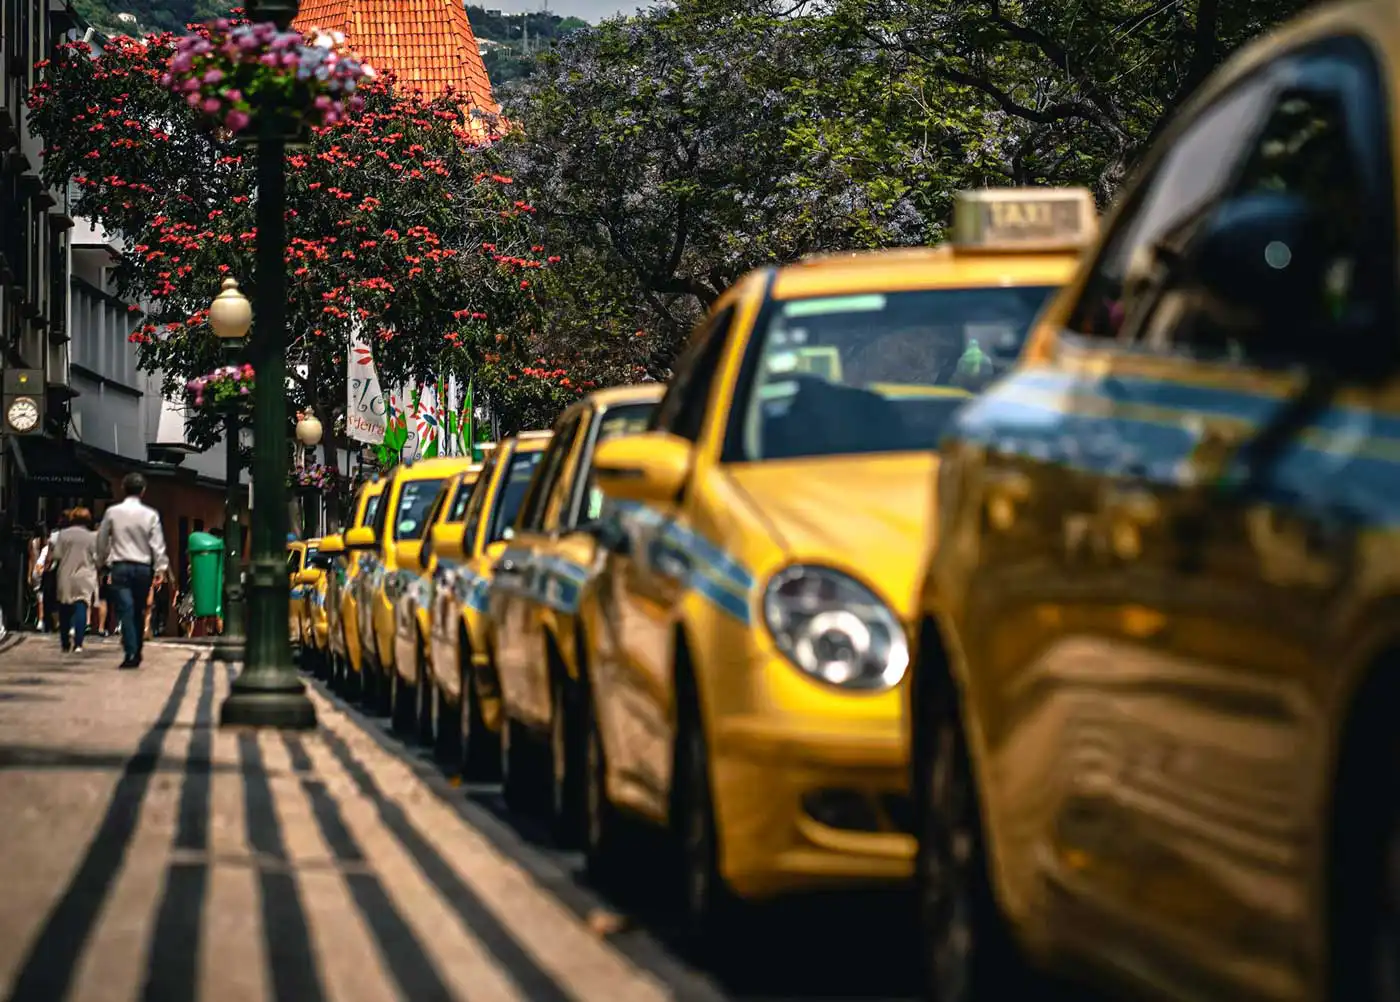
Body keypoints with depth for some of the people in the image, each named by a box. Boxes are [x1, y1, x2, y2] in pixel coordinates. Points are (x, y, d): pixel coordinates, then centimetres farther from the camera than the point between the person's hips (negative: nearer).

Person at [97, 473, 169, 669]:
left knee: (126, 610, -6)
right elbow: (157, 543, -5)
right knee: (139, 612, 13)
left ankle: (130, 653, -18)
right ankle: (137, 653, 17)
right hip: (143, 568, 1)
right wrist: (161, 567, -1)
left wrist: (103, 561, 21)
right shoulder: (150, 515, -2)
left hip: (120, 567, -1)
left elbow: (101, 540, 7)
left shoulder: (112, 512, 0)